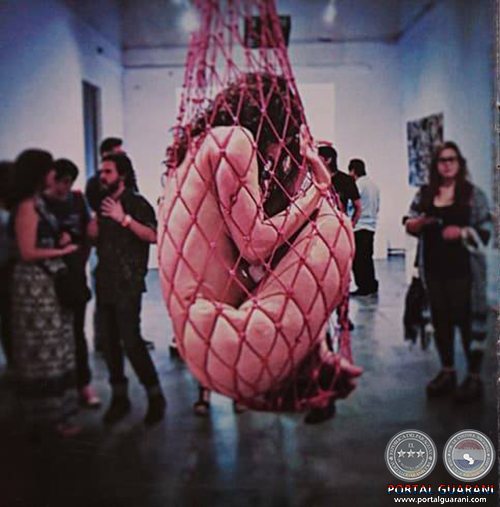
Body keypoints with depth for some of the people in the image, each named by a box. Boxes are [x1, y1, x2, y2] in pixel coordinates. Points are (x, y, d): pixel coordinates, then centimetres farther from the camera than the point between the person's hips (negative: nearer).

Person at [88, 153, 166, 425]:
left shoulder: (136, 203, -5)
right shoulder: (103, 204, 16)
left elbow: (153, 235, -20)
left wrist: (124, 218, -25)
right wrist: (93, 228, 5)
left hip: (128, 284, -7)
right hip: (105, 283, 7)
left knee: (130, 340, -10)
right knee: (109, 342, 9)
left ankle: (155, 397, 4)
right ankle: (119, 397, 21)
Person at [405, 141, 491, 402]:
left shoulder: (473, 194, 0)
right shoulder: (424, 193, 9)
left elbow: (485, 230, -3)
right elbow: (410, 225, 13)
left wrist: (463, 232, -20)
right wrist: (418, 222, -9)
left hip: (463, 270, -4)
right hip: (433, 268, 4)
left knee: (467, 319, -3)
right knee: (440, 319, 11)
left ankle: (474, 377, 11)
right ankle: (447, 372, 25)